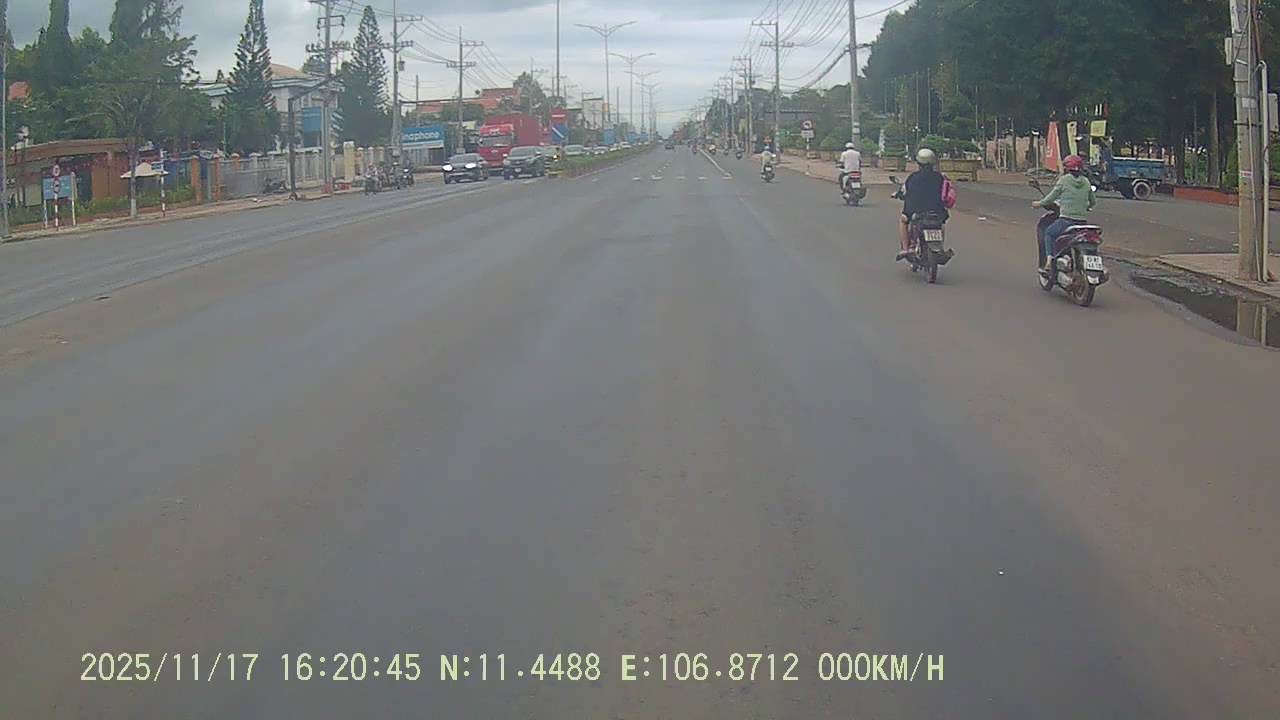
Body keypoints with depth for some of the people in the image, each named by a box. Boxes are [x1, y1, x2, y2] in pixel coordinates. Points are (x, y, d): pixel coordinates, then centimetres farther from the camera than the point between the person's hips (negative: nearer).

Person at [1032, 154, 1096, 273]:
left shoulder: (1064, 180, -4)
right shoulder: (1086, 182, 10)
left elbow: (1052, 196, 2)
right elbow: (1093, 201, 17)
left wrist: (1039, 203, 19)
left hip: (1066, 220, -4)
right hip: (1081, 222, 4)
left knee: (1048, 233, 18)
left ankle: (1049, 261, 3)